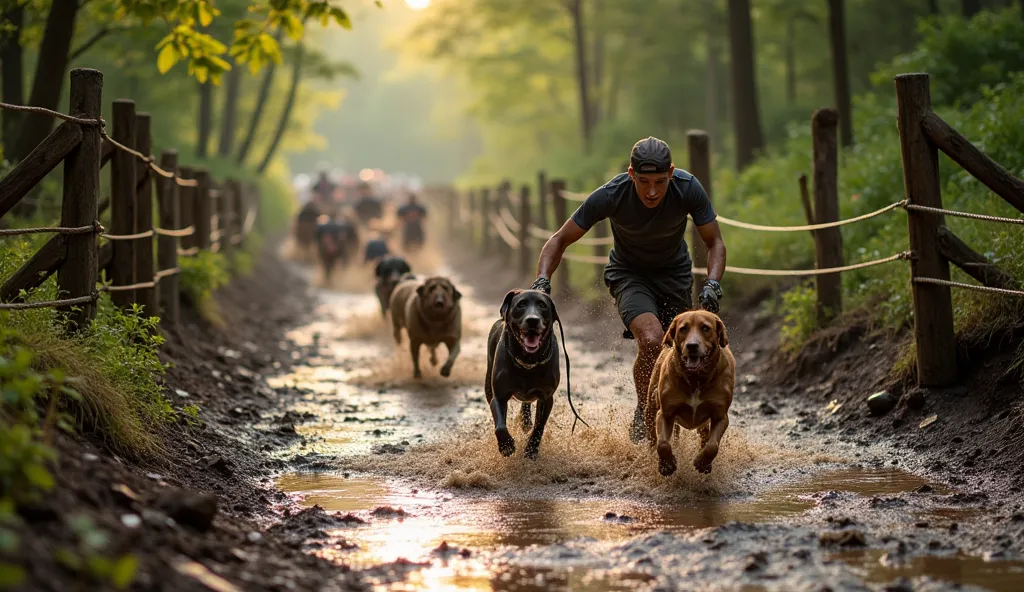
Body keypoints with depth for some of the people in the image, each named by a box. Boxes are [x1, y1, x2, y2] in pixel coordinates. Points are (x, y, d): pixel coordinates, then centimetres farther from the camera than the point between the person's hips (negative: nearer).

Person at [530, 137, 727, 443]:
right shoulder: (610, 195, -29)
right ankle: (643, 415, -7)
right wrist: (542, 279, -33)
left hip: (675, 273, 2)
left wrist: (712, 283, -32)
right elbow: (561, 239, -17)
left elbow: (715, 242, -14)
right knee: (651, 341, -28)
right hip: (629, 273, -2)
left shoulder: (688, 188, -26)